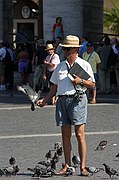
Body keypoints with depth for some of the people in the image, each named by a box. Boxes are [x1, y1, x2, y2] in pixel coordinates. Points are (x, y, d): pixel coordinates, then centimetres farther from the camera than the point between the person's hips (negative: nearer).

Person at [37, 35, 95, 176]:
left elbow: (92, 84, 6)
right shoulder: (60, 66, 17)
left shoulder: (84, 65, 5)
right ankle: (67, 166, 5)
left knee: (79, 135, -7)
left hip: (77, 99, -4)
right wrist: (45, 100, 13)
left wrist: (81, 81, -11)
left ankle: (82, 167, -6)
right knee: (65, 135, 2)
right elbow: (55, 86, 20)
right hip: (62, 100, 4)